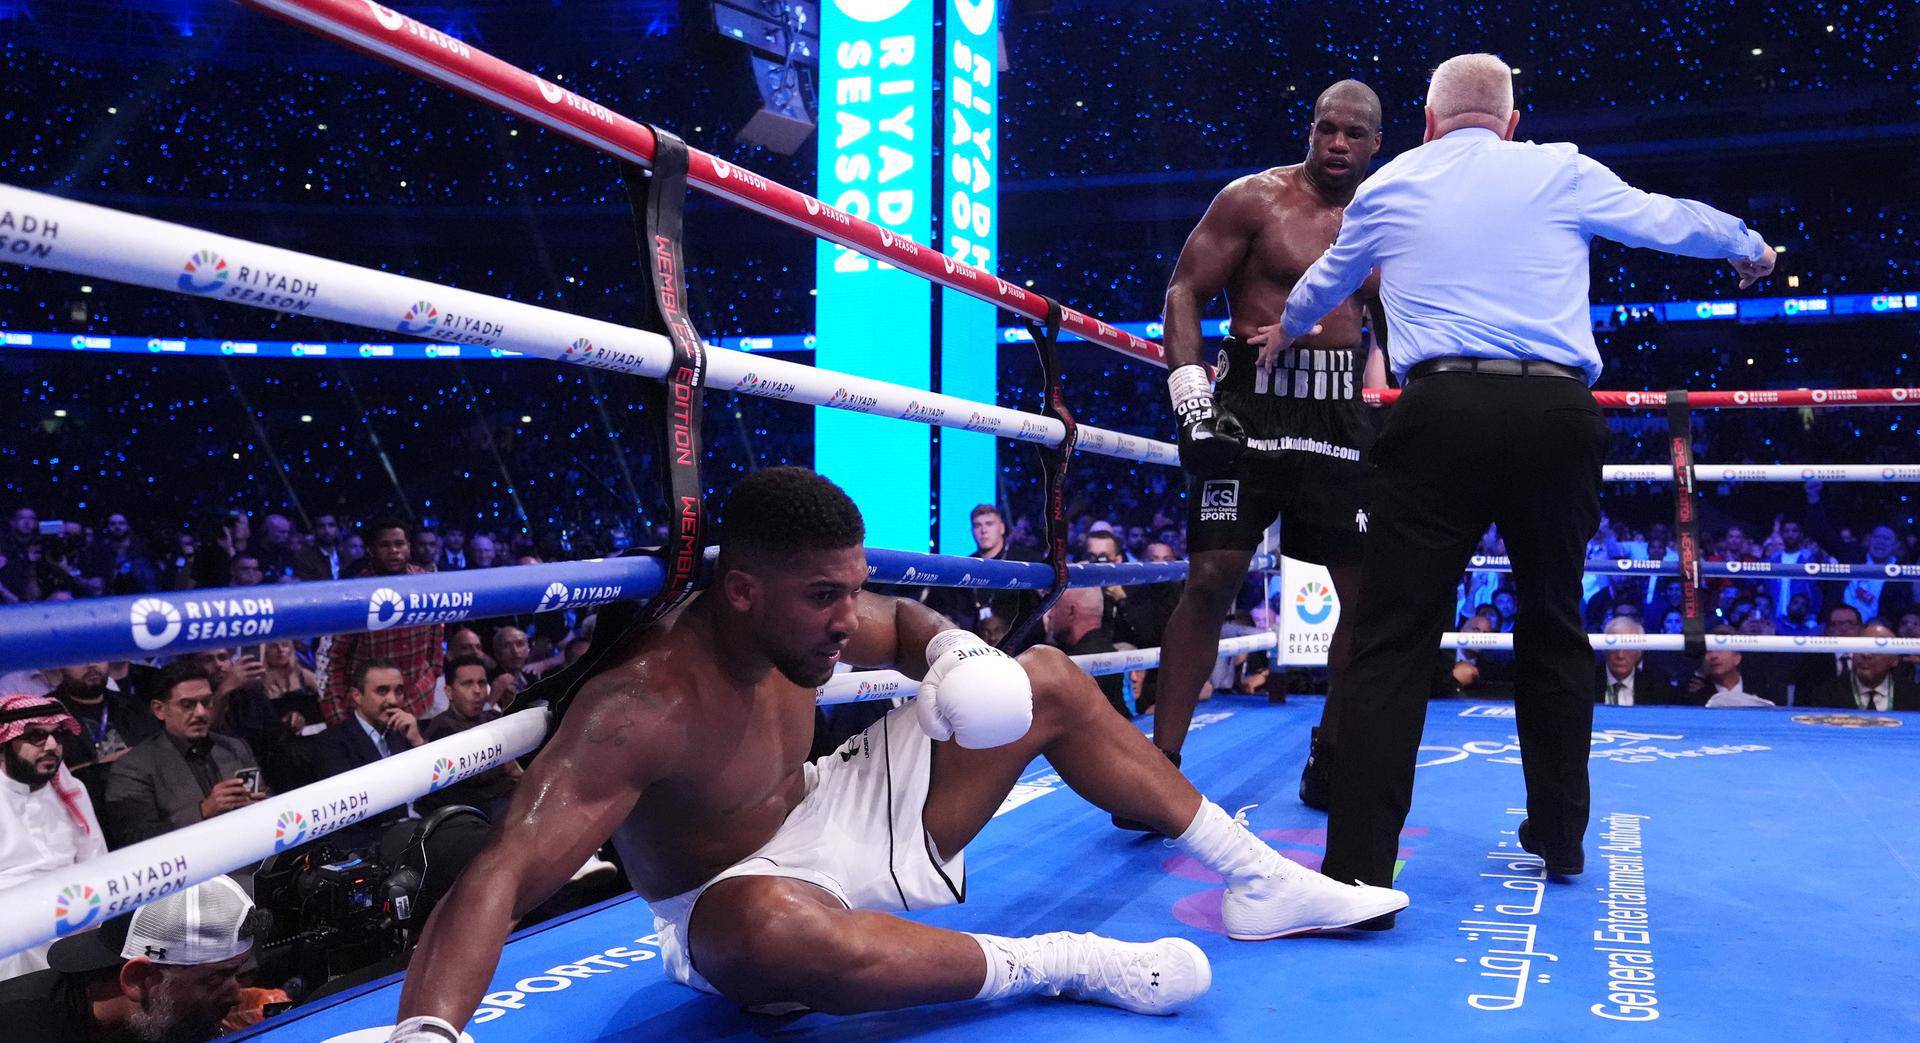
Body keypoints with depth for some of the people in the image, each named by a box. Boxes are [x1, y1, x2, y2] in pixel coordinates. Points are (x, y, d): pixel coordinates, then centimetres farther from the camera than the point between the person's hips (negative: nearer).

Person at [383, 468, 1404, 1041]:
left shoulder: (802, 617, -11)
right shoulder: (640, 707, -33)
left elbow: (903, 621, 12)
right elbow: (503, 874, -44)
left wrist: (955, 653, -12)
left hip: (833, 813, 8)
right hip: (742, 902, -7)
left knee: (1049, 680, 5)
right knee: (778, 925, -47)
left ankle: (1257, 882, 12)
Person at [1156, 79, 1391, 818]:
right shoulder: (1254, 199, -1)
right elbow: (1185, 293, -5)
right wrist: (1192, 399, -16)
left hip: (1340, 413, 5)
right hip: (1254, 401, -4)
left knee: (1366, 588, 3)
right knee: (1213, 576, -12)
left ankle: (1332, 758, 19)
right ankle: (1161, 761, -6)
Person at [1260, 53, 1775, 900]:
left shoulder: (1389, 185, 17)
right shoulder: (1562, 173, 13)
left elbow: (1324, 282, 35)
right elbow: (1671, 220, 27)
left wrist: (1285, 332, 57)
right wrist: (1749, 246, 50)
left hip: (1441, 411, -1)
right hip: (1557, 411, 2)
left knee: (1393, 638, -2)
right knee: (1553, 627, 18)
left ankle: (1359, 867, -9)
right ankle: (1559, 836, 28)